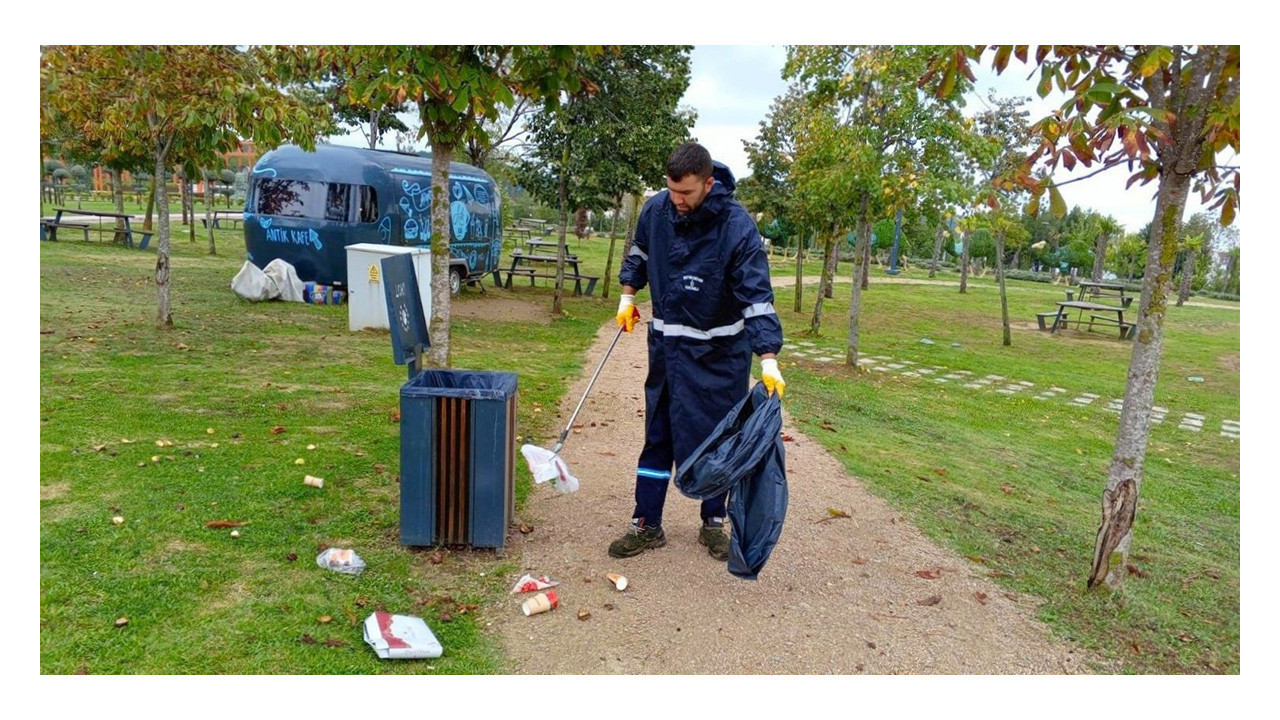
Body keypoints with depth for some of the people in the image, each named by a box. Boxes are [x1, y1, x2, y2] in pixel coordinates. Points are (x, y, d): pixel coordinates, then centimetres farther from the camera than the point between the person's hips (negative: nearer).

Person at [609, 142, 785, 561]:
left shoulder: (737, 226, -21)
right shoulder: (656, 209, -7)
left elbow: (757, 296, -24)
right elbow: (639, 253, 16)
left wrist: (769, 360, -31)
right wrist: (628, 296, 14)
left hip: (720, 352, -3)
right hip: (667, 343, 4)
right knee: (657, 436, 7)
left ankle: (714, 522, 25)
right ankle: (646, 525, 17)